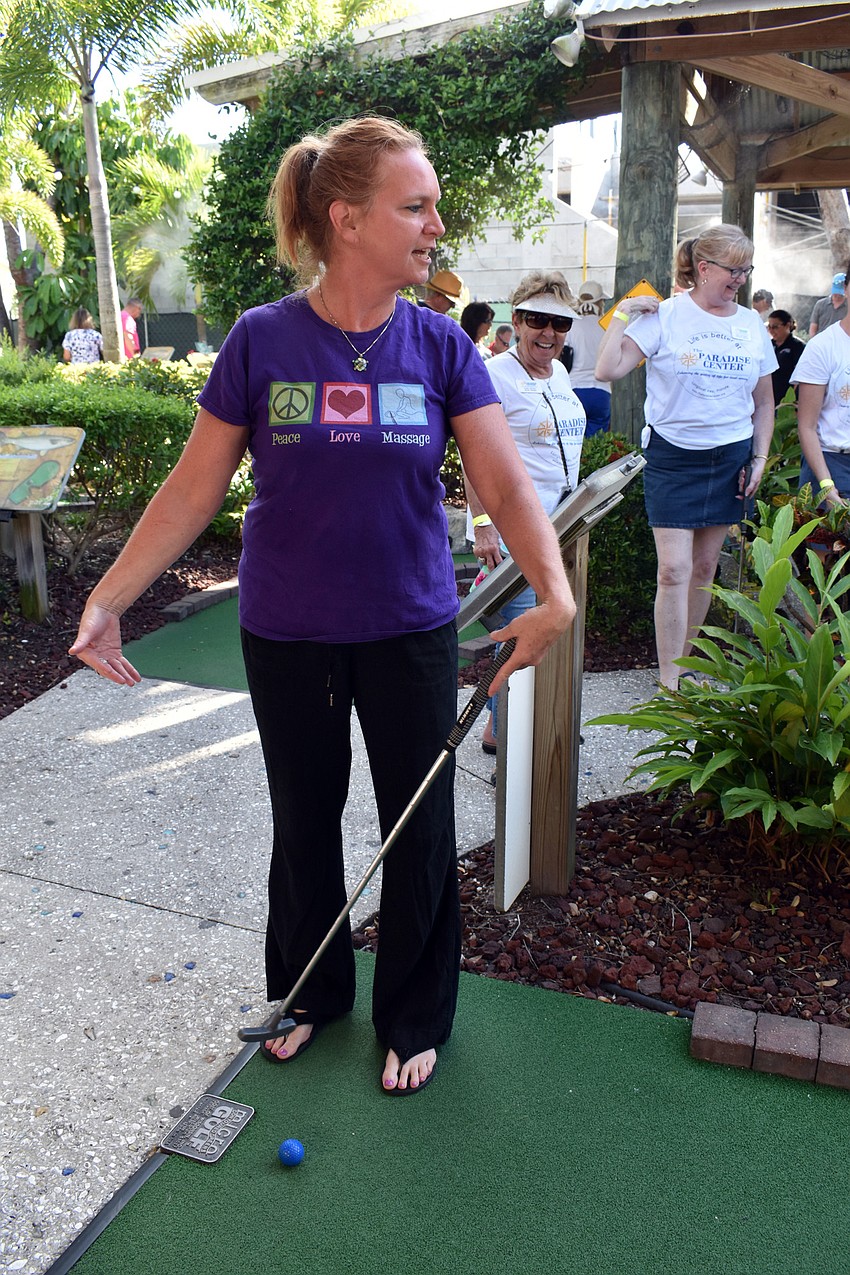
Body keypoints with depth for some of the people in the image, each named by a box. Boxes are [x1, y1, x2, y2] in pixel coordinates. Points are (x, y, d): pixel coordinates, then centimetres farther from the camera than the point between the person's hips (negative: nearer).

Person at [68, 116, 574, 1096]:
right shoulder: (262, 340, -8)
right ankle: (309, 990, 43)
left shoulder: (440, 346, -5)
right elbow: (195, 488, -5)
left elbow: (506, 482, -12)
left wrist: (554, 593, -29)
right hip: (288, 636, 0)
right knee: (305, 822, 17)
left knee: (419, 830, 10)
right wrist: (109, 598, -11)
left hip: (410, 630, 1)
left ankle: (413, 1020, 34)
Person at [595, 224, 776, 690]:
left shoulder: (752, 324, 9)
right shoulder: (664, 316, -5)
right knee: (674, 570, -9)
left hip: (731, 458, 5)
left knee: (705, 568, 9)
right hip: (673, 456, -4)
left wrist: (759, 458, 7)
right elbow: (607, 370, -14)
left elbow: (764, 402, 16)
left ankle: (684, 661, 24)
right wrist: (623, 313, -13)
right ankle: (669, 683, -4)